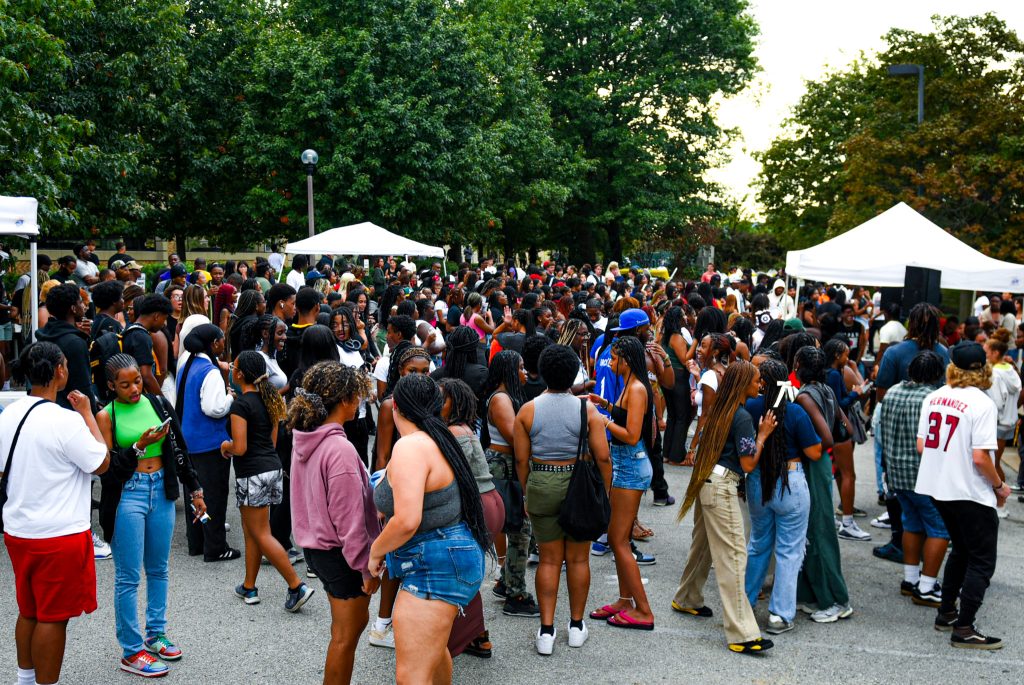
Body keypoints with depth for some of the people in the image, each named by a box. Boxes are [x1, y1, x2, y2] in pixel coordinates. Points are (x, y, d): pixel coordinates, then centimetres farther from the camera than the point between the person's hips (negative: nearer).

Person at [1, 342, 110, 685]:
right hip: (59, 535, -8)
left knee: (29, 611, 21)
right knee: (53, 617, 3)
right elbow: (101, 463, -12)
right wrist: (88, 414, -7)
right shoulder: (66, 421, -22)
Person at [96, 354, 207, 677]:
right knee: (128, 577, 0)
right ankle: (131, 652, 8)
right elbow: (107, 467, -8)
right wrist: (140, 446, -20)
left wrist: (194, 490, 12)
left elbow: (178, 449, 11)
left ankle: (155, 634, 29)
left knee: (158, 569, 15)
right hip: (127, 495, -5)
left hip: (162, 490, 5)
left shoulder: (157, 403, 5)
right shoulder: (107, 416, -6)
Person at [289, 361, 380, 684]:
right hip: (340, 554, -9)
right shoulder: (340, 450, -26)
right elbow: (349, 520, -24)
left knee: (353, 621, 24)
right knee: (345, 636, 7)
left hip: (315, 546, 9)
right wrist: (366, 567, -15)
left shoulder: (305, 441, 1)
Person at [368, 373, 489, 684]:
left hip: (434, 565, -11)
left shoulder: (410, 447, -21)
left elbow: (406, 521, -29)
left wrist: (375, 551, -10)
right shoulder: (437, 440, 9)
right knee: (433, 643, 33)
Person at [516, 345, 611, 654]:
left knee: (549, 559, 9)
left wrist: (526, 494, 11)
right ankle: (576, 626, 23)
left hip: (541, 486, 1)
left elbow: (521, 459, -1)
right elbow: (602, 457, -8)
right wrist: (604, 492, 3)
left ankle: (546, 629, 8)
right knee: (578, 559, 12)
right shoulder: (587, 408, -7)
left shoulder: (527, 410, -3)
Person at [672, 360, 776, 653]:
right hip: (721, 486, -9)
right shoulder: (742, 417, -15)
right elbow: (748, 464, -13)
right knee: (733, 554, -10)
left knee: (703, 543, 24)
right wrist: (762, 435, -5)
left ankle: (686, 599, 41)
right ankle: (742, 634, -11)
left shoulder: (720, 410, 9)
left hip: (706, 480, 9)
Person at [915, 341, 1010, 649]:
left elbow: (921, 446, 5)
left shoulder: (933, 398, 2)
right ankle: (964, 629, 2)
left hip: (938, 487, 7)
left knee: (961, 551, 24)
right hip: (971, 493, -7)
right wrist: (1000, 487, -7)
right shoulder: (982, 403, -17)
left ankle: (946, 613, 29)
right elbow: (980, 457, -21)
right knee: (982, 561, 5)